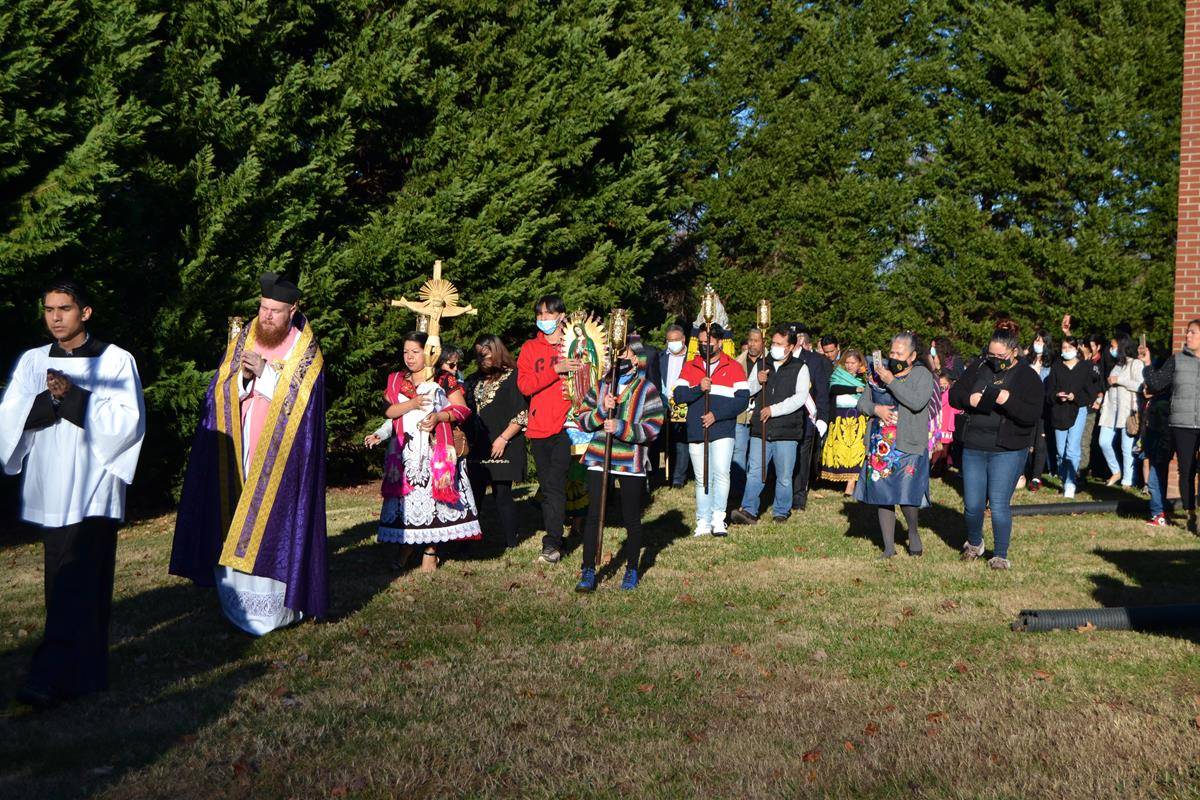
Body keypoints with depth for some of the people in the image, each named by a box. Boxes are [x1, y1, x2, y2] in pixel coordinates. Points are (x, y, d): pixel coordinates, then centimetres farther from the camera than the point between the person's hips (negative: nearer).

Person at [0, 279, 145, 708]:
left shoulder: (116, 361, 0)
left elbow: (128, 420, -9)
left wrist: (74, 397, -18)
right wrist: (48, 399, -16)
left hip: (92, 488, -4)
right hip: (48, 489, 5)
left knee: (78, 584, -10)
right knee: (63, 583, 9)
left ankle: (52, 676, -12)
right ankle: (83, 670, 21)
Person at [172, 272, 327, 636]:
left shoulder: (306, 351, -2)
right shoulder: (241, 342, 9)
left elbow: (299, 402, -10)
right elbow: (221, 395, 7)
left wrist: (265, 373, -16)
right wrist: (243, 377, -13)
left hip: (280, 458, -4)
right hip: (237, 454, 4)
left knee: (273, 523, -5)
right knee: (233, 522, 4)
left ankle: (274, 603, 3)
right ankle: (237, 599, 13)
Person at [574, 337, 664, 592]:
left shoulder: (647, 389, -3)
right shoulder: (600, 386, 9)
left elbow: (653, 428, -11)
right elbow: (583, 420, 7)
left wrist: (621, 428, -21)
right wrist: (601, 410, -12)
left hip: (631, 464, -2)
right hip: (599, 460, 3)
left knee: (632, 519, 9)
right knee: (594, 515, -1)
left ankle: (631, 571, 24)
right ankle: (588, 571, 6)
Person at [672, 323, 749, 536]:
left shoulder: (734, 367, 4)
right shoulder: (690, 367, 11)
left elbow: (743, 398, -5)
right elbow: (677, 394, 0)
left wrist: (717, 415, -13)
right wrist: (698, 389, -18)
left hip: (723, 432, -3)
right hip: (696, 432, 3)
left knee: (721, 473, -16)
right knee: (702, 479, 7)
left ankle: (718, 519, -8)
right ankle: (703, 523, 12)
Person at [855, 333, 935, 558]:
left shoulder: (922, 375, -2)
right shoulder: (880, 373, 13)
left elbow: (917, 402, -19)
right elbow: (862, 402, 14)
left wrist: (892, 381, -19)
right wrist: (876, 408, -7)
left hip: (908, 446, -5)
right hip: (880, 445, 5)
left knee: (906, 496, -11)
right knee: (882, 497, 7)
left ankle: (913, 532, 20)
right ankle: (889, 547, 18)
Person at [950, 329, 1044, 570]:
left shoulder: (1028, 378, -3)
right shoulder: (978, 368, 7)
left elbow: (1032, 414, -13)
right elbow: (954, 395, 7)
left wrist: (1007, 400, -26)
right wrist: (970, 399, -14)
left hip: (1008, 451, -3)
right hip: (973, 448, 4)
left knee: (999, 504, -6)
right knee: (972, 505, 7)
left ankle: (1001, 555, 10)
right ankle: (974, 543, 35)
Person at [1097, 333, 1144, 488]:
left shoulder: (1136, 364, -4)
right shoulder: (1115, 364, 19)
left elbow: (1140, 386, -16)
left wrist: (1119, 380, -14)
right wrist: (1103, 404, 14)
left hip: (1128, 411, -7)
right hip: (1111, 410, 8)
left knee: (1127, 448, -4)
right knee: (1104, 442, 3)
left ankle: (1127, 482, 1)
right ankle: (1116, 472, 21)